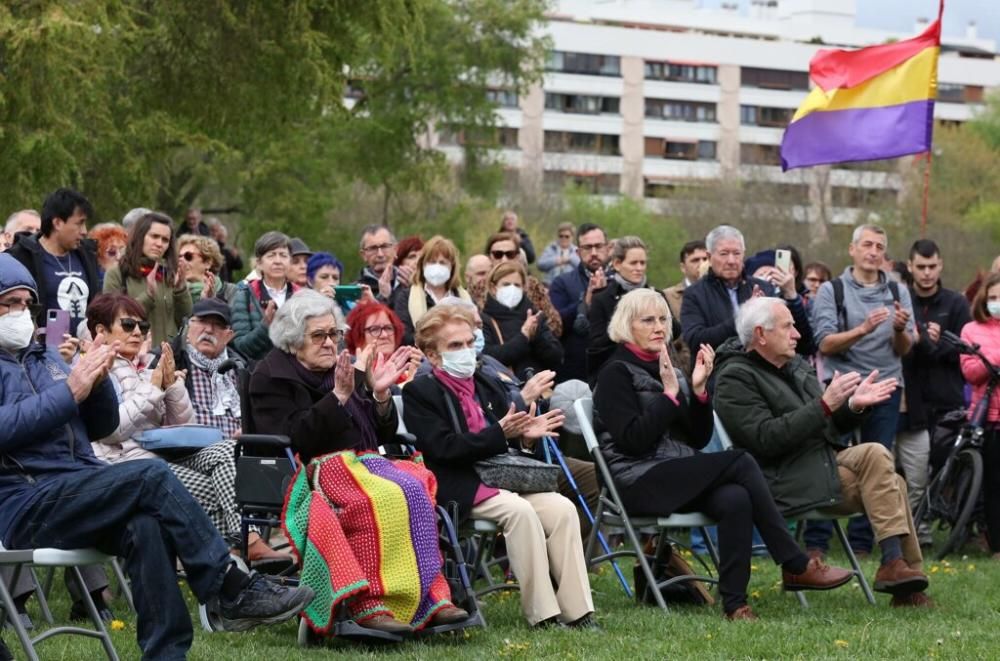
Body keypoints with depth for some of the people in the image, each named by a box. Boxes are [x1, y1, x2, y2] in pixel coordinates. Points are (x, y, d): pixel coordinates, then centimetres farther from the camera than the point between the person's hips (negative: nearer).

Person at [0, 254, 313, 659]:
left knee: (145, 527, -28)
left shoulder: (42, 359, 24)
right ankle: (234, 591, -19)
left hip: (75, 493, 6)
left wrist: (95, 380, 1)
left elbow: (101, 427, 21)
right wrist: (71, 390, -16)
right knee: (152, 477, -25)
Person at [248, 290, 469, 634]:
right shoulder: (271, 377, 3)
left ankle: (430, 597, -28)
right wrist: (338, 396, -18)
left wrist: (380, 394, 2)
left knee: (414, 490, -26)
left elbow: (381, 436, 19)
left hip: (361, 462, 6)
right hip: (313, 472, -6)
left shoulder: (345, 371, 21)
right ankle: (368, 603, -34)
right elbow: (293, 440, -13)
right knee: (383, 499, -34)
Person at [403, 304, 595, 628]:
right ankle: (542, 615, -28)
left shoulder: (486, 385, 22)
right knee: (519, 510, -32)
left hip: (501, 478, 7)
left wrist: (524, 433, -4)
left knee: (562, 508, -18)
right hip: (459, 489, -7)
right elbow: (443, 447, -14)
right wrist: (499, 433, -20)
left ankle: (577, 612, -19)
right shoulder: (419, 392, 0)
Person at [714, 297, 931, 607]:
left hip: (825, 463, 9)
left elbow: (830, 427, 23)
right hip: (789, 480, -9)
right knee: (874, 455, -23)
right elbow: (766, 439, -21)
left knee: (892, 484, -12)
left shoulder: (796, 366, 20)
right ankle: (893, 564, -25)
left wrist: (853, 405, 1)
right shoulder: (734, 379, -8)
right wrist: (825, 404, -23)